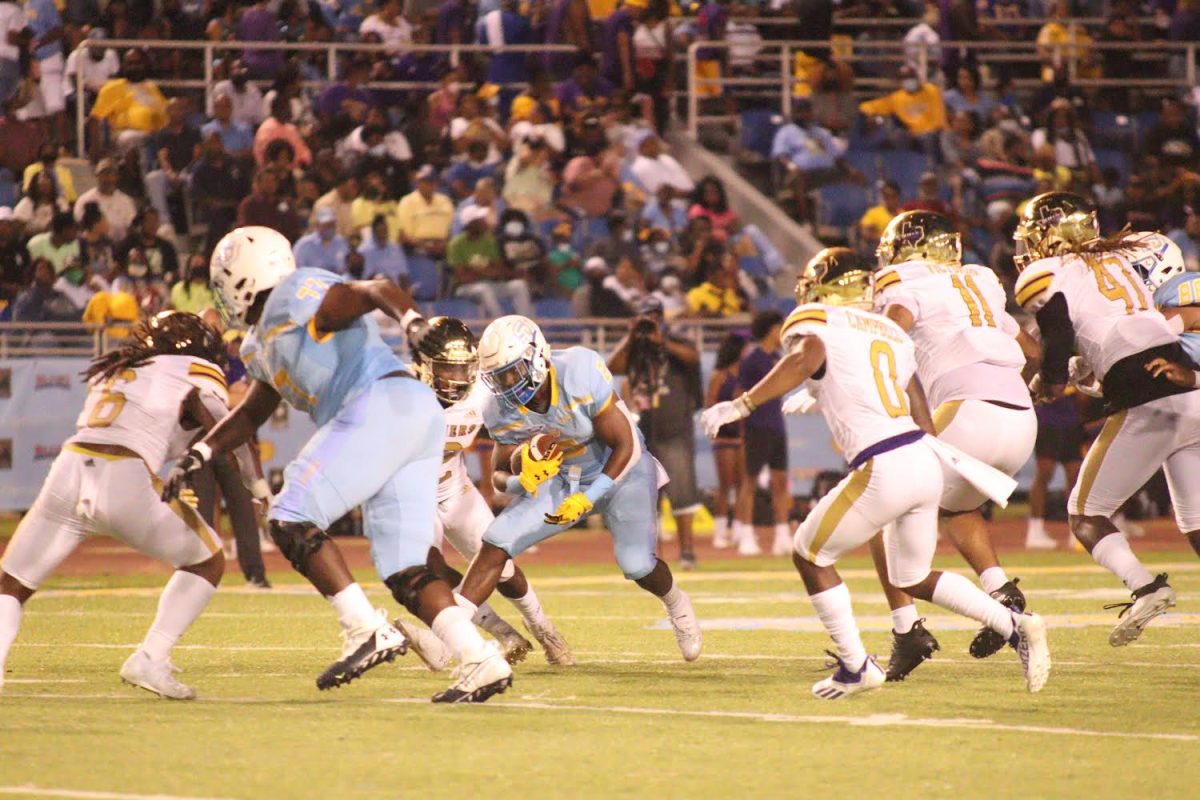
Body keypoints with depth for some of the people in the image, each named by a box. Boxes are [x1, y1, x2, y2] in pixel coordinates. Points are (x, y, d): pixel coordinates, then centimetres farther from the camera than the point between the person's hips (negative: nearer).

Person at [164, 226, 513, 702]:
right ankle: (481, 662, -5)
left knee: (292, 520, -10)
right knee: (403, 570, 5)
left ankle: (368, 631, -18)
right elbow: (252, 413, 39)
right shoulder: (262, 342, 29)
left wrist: (412, 320, -34)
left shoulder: (297, 298, -1)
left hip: (384, 407, -10)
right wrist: (198, 455, 29)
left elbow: (374, 290, -14)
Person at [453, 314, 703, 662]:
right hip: (560, 478, 3)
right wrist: (521, 480, -31)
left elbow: (625, 445, -24)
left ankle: (676, 606, 22)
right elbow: (500, 474, -6)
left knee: (638, 565, -13)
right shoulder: (501, 410, -18)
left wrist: (587, 499, -30)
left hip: (618, 467, -3)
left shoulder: (582, 375, -32)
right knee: (496, 543, -14)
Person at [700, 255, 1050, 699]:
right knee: (913, 578, 24)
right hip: (926, 459, 7)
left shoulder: (814, 323, 3)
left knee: (810, 556, 12)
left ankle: (855, 666, 12)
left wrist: (739, 406, -19)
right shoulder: (891, 333, 22)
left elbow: (805, 359, -21)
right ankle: (1015, 625, 12)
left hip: (883, 470, -7)